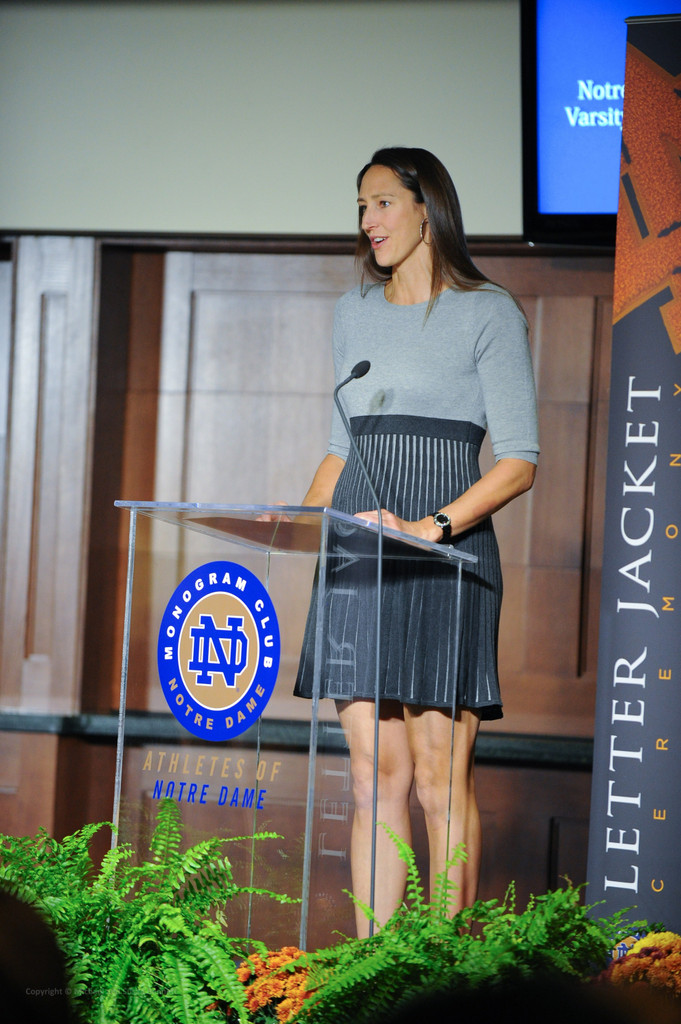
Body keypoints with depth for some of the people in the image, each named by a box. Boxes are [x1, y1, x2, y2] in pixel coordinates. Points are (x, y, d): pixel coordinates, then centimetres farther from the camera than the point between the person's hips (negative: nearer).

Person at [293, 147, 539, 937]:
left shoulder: (487, 314, -1)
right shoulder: (354, 313, 17)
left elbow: (519, 461, -6)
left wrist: (431, 527, -18)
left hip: (444, 552, -5)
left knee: (438, 779, -7)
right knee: (375, 777, 3)